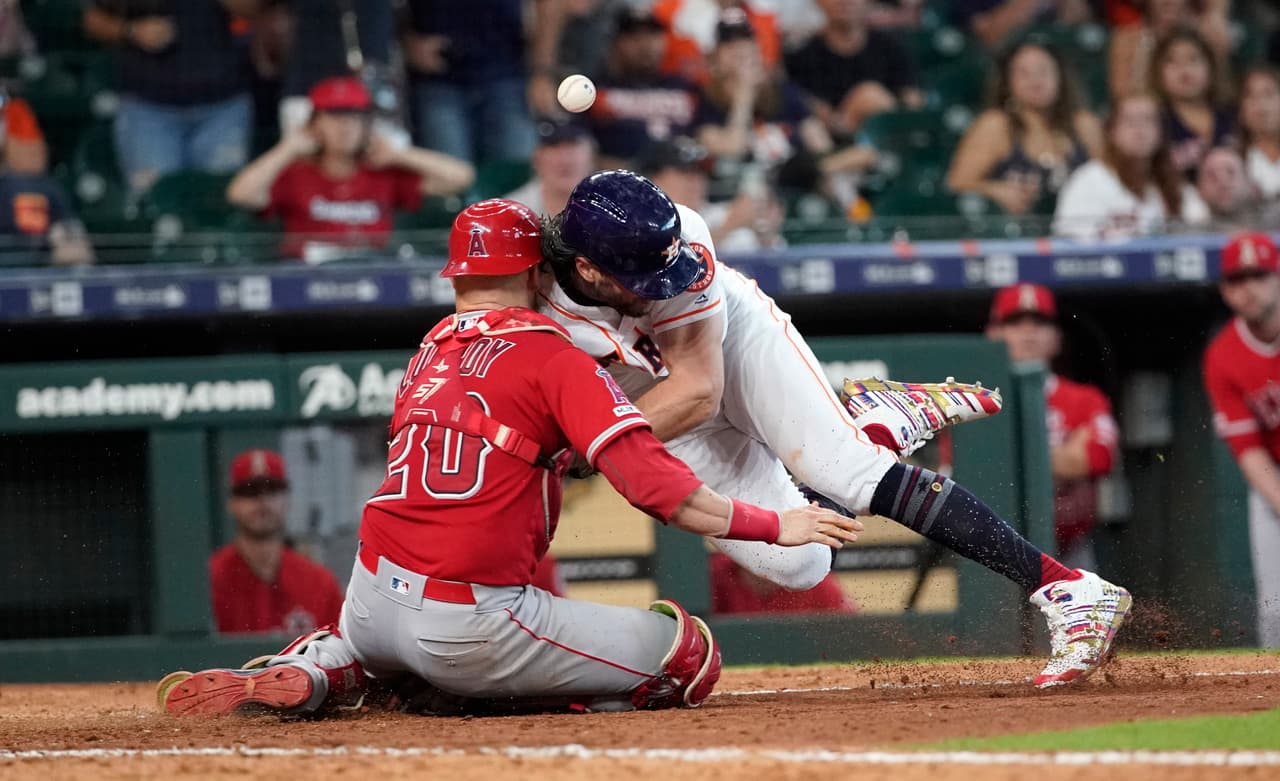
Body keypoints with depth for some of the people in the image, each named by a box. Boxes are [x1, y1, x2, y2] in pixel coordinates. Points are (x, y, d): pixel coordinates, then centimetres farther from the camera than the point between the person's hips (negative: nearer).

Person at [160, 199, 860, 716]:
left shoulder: (427, 352, 15)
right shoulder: (553, 356, -4)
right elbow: (651, 482, -12)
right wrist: (773, 525, -6)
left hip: (372, 594, 6)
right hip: (471, 619, -6)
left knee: (361, 645, 43)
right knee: (692, 656, 0)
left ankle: (306, 675, 7)